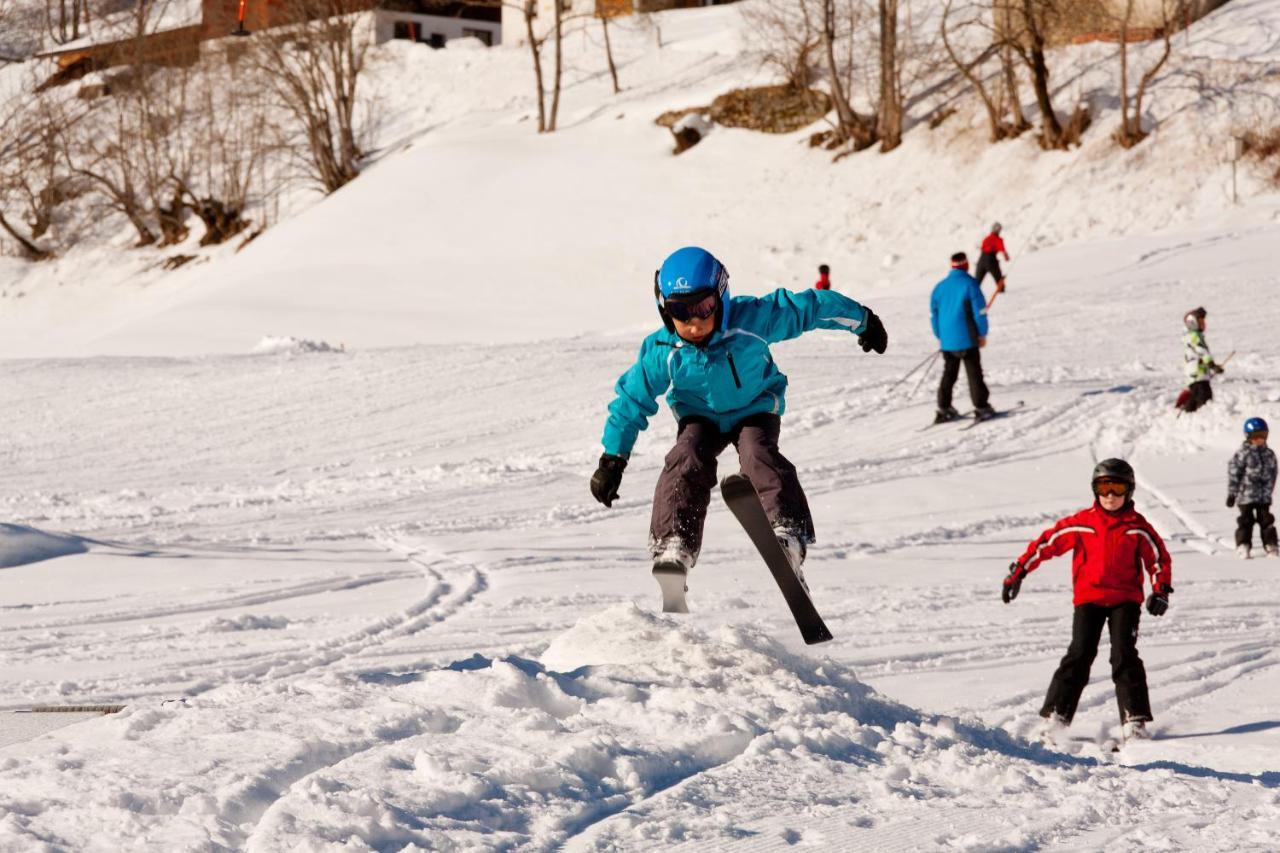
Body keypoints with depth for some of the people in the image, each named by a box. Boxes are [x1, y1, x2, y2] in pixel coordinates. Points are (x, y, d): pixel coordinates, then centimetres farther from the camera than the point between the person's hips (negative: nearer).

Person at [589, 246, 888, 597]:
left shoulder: (752, 318, -29)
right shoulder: (661, 352, -24)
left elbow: (809, 308, -16)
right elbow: (631, 400, -11)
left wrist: (863, 321, -3)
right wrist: (612, 460, -10)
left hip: (755, 409, -1)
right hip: (700, 417, 1)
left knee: (759, 456, -29)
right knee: (688, 461, -26)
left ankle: (789, 534, -33)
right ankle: (673, 546, -29)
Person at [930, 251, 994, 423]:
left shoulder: (940, 287, 6)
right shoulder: (969, 284, -9)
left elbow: (933, 313, 10)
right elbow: (980, 310, -11)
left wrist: (939, 336, 20)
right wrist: (982, 333, -1)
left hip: (947, 340, 5)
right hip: (967, 339, -5)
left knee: (949, 373, 15)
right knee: (974, 373, 2)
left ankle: (944, 409, 13)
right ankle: (981, 408, 1)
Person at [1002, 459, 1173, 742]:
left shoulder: (1137, 527, 0)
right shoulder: (1082, 523, 0)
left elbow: (1159, 558, 7)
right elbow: (1047, 542, 4)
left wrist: (1161, 590, -8)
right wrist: (1017, 572, 2)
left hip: (1125, 599, 0)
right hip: (1088, 598, 0)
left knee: (1124, 656, -10)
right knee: (1079, 655, -8)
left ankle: (1135, 719, -7)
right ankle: (1056, 715, -5)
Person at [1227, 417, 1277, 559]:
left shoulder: (1269, 454, 6)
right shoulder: (1243, 454, -10)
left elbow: (1272, 474, 16)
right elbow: (1233, 472, -8)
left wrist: (1269, 491, 17)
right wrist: (1232, 493, -7)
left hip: (1264, 496, 4)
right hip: (1246, 495, -4)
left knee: (1266, 520, 6)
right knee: (1246, 520, -1)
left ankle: (1270, 546, 14)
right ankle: (1243, 546, 7)